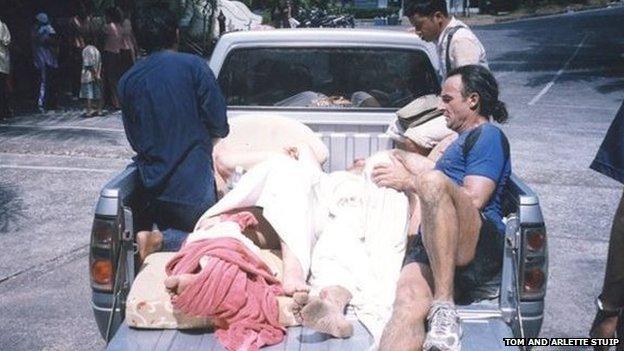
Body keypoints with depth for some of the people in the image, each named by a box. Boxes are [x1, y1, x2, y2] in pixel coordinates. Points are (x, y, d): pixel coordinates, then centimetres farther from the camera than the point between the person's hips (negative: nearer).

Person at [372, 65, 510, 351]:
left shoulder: (489, 135, 10)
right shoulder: (461, 141, 38)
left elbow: (473, 200, -5)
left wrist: (409, 181, 0)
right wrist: (402, 160, 41)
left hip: (479, 244, -6)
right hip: (432, 246, 6)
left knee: (433, 181, -36)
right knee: (409, 299, -29)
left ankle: (444, 307, -37)